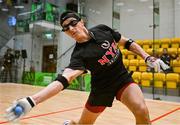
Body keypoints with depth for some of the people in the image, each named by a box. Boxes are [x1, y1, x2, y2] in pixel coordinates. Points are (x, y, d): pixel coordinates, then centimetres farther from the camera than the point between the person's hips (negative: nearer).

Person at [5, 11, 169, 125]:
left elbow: (127, 42, 5)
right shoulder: (79, 55, -24)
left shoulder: (102, 29, -9)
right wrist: (32, 100, -51)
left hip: (123, 78, 3)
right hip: (102, 88, -2)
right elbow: (65, 79, -39)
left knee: (142, 111, -22)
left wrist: (147, 57, -2)